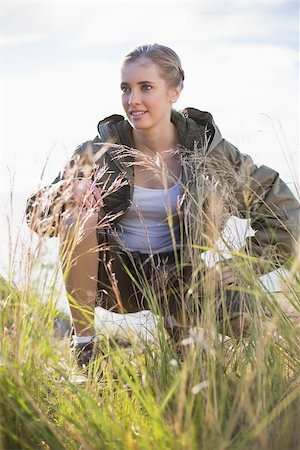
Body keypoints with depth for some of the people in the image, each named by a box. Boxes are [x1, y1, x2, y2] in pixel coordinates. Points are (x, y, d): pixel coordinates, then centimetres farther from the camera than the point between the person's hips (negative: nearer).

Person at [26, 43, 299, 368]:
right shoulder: (102, 150, -9)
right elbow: (37, 215, -8)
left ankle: (179, 321, 11)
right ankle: (84, 347, -17)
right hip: (113, 275, 0)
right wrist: (66, 194, -30)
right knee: (78, 212, -28)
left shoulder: (207, 148, -10)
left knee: (247, 321, -26)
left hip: (177, 275, 0)